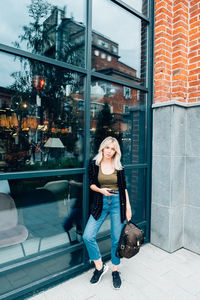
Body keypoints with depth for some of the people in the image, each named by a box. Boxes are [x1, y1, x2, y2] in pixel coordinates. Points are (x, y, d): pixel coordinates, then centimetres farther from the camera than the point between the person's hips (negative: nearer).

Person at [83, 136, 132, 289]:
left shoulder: (119, 166, 1)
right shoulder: (94, 164, 0)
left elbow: (124, 187, 5)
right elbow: (91, 184, 4)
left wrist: (128, 207, 1)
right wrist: (101, 190, -16)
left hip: (117, 203, 0)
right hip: (100, 203, 1)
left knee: (116, 239, 7)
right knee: (88, 236, -5)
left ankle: (115, 271, 31)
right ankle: (100, 267, 20)